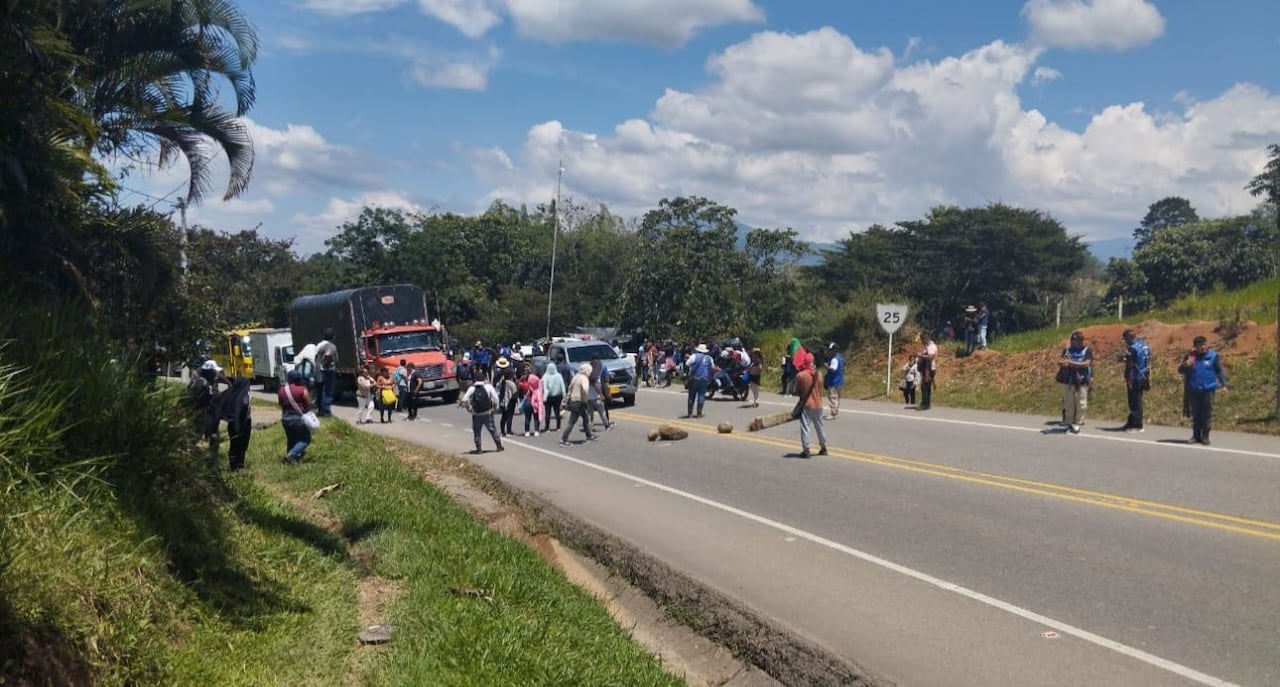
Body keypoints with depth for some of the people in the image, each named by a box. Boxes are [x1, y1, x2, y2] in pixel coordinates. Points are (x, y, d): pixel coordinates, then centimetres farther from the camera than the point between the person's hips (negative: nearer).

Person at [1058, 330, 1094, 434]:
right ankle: (1069, 423, 16)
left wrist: (1071, 363, -16)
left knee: (1081, 404, -3)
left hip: (1082, 380, -2)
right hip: (1068, 380, 2)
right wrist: (1062, 362, -18)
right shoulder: (1067, 350, 10)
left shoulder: (1087, 350, 2)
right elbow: (1060, 362, 7)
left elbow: (1087, 363, -11)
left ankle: (1078, 424, 5)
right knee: (1069, 403, 6)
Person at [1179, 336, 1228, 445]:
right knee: (1196, 413, 9)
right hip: (1194, 390, 2)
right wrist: (1186, 365, -17)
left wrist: (1223, 385, -6)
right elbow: (1180, 370, 5)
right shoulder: (1190, 356, 4)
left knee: (1207, 413, -1)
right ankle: (1196, 435, 17)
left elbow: (1220, 371, 2)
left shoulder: (1213, 356, -1)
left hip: (1208, 389, -2)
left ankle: (1205, 435, 7)